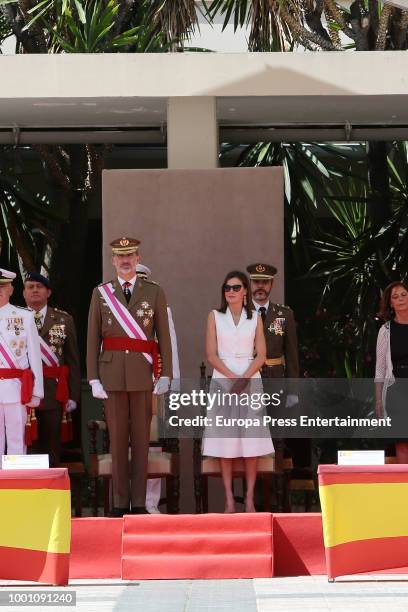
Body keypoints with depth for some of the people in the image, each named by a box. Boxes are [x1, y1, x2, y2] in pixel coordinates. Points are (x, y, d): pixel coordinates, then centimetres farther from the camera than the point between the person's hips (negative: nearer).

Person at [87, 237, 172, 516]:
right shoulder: (100, 293, 8)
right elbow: (93, 339, 5)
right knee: (117, 438, 3)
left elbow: (164, 337, 3)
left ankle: (139, 502, 6)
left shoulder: (155, 292, 6)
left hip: (143, 375, -1)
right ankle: (120, 502, 7)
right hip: (112, 375, 1)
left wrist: (165, 375, -5)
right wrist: (93, 378, -2)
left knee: (141, 439, 2)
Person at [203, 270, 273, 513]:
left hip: (250, 380, 0)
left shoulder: (255, 318, 7)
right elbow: (212, 354, 0)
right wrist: (232, 376, -13)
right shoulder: (215, 317, 6)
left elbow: (261, 355, 3)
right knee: (225, 439, -3)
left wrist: (244, 378, -12)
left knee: (251, 440, -3)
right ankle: (229, 500, 0)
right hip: (223, 381, 0)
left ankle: (250, 500, -1)